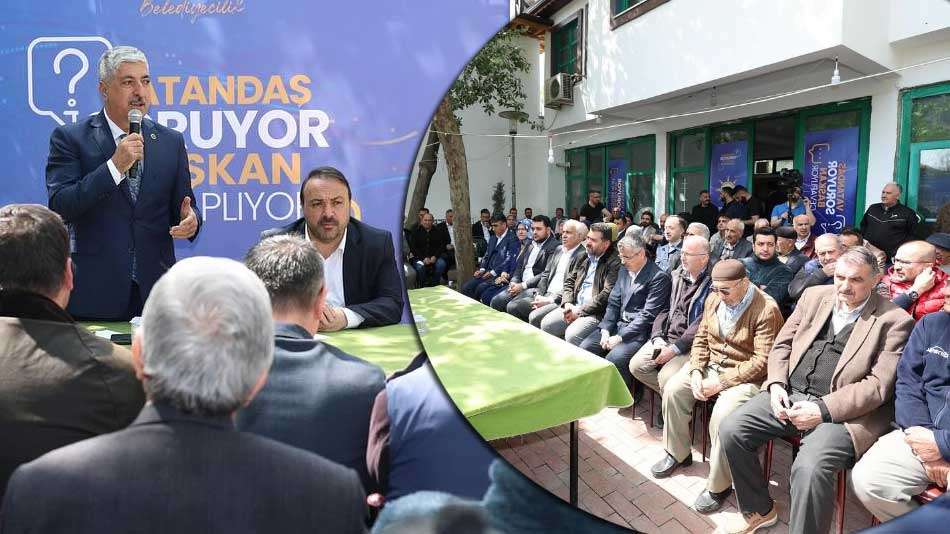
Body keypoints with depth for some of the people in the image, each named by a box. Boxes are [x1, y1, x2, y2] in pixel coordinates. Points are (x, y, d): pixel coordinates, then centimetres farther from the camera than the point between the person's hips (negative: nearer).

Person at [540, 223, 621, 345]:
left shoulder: (614, 262, -8)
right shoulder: (582, 258, 16)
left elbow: (607, 294, -16)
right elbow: (569, 282, 17)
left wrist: (579, 311, -16)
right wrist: (567, 303, -3)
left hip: (596, 312, -7)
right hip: (573, 307, 7)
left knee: (572, 334, -29)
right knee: (546, 324, -9)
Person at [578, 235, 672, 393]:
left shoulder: (659, 277, -11)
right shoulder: (624, 270, 13)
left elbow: (648, 315, -17)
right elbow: (613, 303, 11)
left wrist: (620, 337, -19)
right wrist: (606, 330, -4)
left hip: (640, 331, -7)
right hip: (618, 324, 7)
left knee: (614, 359, -29)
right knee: (585, 348, -11)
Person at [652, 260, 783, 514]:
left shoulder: (766, 310, -19)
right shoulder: (714, 299, 2)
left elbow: (762, 361, -22)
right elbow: (701, 338, 8)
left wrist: (719, 383, -23)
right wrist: (696, 372, -8)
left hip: (745, 376, -7)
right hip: (710, 365, 7)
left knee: (722, 414, -30)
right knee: (672, 389, -11)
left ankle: (718, 485, -9)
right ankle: (678, 453, 11)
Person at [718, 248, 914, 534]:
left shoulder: (894, 321, -2)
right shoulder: (815, 296, 12)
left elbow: (879, 384, -9)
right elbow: (781, 345, 15)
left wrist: (823, 409, -18)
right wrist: (776, 385, -3)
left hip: (842, 410, -5)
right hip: (790, 395, 5)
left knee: (809, 467, -32)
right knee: (730, 429, -12)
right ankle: (759, 509, 12)